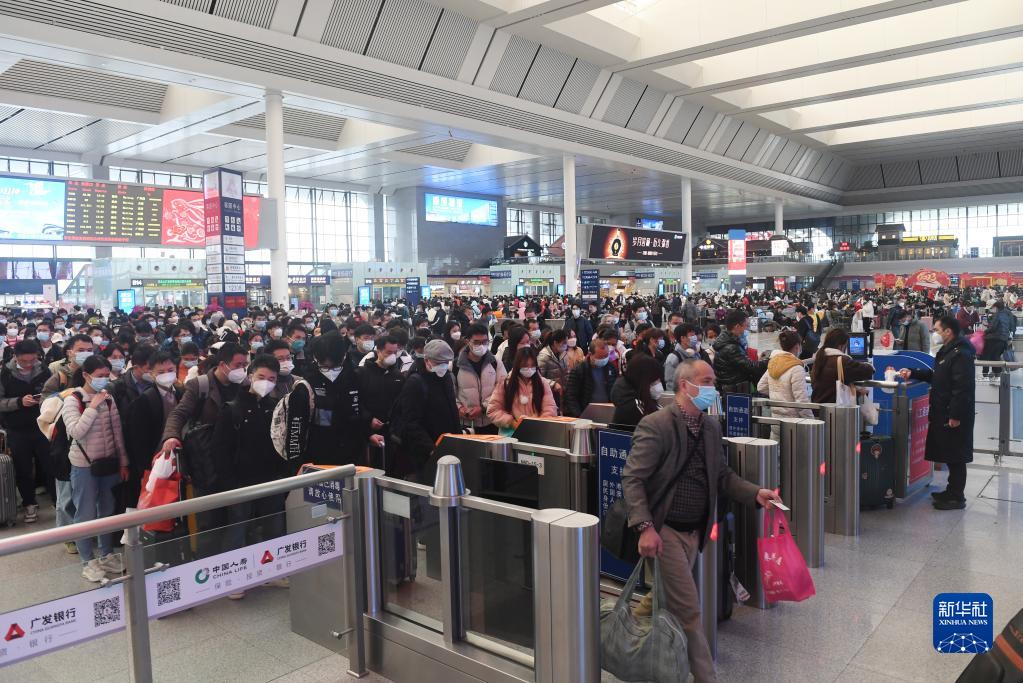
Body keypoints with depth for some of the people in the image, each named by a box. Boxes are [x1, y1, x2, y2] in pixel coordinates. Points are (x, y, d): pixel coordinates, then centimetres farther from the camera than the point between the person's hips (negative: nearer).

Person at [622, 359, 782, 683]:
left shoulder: (711, 426, 9)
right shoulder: (655, 425, -16)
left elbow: (722, 475, 15)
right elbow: (632, 479, -20)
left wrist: (756, 493, -1)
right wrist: (645, 527, -29)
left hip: (694, 530, 7)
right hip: (664, 530, -7)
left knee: (666, 601, 17)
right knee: (689, 610, -4)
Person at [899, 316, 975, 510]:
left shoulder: (961, 354, -19)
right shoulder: (947, 351, 14)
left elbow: (962, 387, -24)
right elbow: (936, 376, 25)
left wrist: (956, 415, -25)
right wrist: (913, 374, 16)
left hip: (954, 416, -10)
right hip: (943, 413, 10)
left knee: (955, 457, -1)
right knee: (948, 454, 17)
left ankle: (957, 497, 8)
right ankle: (952, 491, 29)